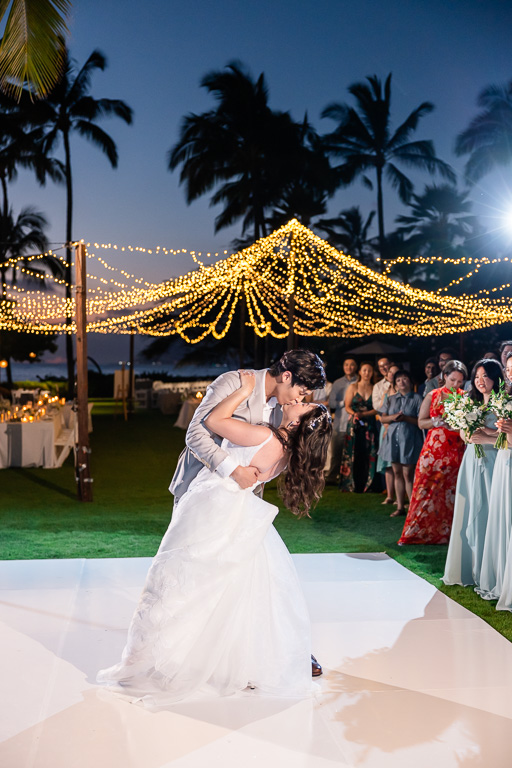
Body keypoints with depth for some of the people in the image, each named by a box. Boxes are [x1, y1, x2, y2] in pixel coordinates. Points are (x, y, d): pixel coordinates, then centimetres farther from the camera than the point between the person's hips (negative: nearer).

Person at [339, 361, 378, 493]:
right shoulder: (353, 387, 7)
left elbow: (376, 409, 0)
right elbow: (347, 406, 3)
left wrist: (363, 414, -14)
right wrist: (354, 414, -17)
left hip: (369, 425, 1)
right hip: (354, 424, -1)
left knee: (369, 455, -3)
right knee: (354, 454, -3)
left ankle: (366, 485, 2)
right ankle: (353, 485, 3)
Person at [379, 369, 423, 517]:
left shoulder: (417, 398, 1)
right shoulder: (391, 399, 14)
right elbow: (383, 418, 11)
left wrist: (406, 418, -17)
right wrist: (393, 417, -8)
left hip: (409, 439, -4)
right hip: (393, 438, 5)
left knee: (408, 474, -7)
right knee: (397, 473, 7)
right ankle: (400, 507, 13)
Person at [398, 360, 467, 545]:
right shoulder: (432, 396, 4)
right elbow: (421, 422, 3)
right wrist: (438, 422, -13)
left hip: (456, 451, 0)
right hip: (434, 449, 0)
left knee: (451, 492, 1)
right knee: (426, 490, 0)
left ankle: (445, 533, 10)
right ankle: (418, 532, 9)